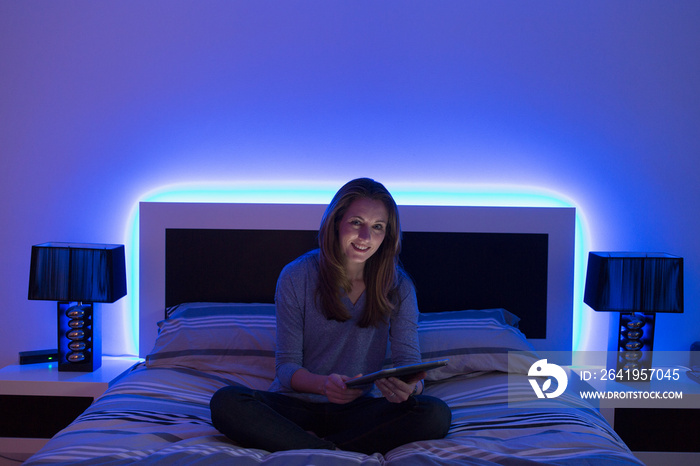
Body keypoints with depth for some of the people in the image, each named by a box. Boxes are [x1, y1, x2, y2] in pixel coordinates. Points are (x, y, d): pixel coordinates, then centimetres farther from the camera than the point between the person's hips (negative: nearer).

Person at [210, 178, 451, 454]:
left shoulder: (398, 287, -1)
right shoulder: (296, 277, -6)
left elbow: (409, 361, -5)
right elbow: (286, 366, -7)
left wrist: (410, 386, -32)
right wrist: (323, 384, -31)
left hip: (357, 408, 2)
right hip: (297, 404, -1)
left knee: (436, 415, -26)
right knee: (226, 403, -29)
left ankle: (309, 447, -25)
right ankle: (336, 452, -27)